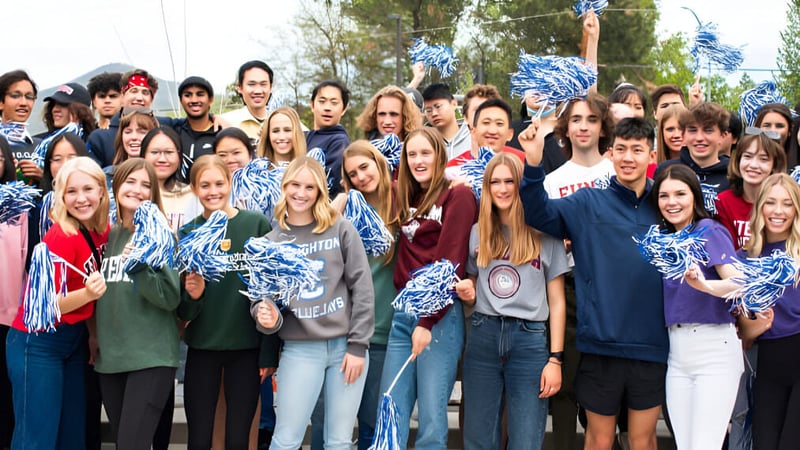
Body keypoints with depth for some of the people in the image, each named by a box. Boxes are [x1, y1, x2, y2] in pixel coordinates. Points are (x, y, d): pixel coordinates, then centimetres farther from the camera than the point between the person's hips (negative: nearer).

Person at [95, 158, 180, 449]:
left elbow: (171, 298, -12)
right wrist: (94, 336, 10)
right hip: (109, 357, 5)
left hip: (151, 357, -5)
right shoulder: (105, 236, 10)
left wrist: (139, 267, -25)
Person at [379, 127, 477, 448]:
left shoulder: (458, 195, -3)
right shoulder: (406, 198, 18)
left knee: (431, 420, -6)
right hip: (403, 312, 6)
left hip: (440, 315, -6)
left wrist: (428, 322, -14)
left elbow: (450, 263, -10)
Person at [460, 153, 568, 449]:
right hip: (482, 336, 3)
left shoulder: (545, 234, 1)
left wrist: (555, 359, -5)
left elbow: (557, 302, 1)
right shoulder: (478, 233, 12)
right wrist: (468, 294, -3)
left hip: (530, 339, -3)